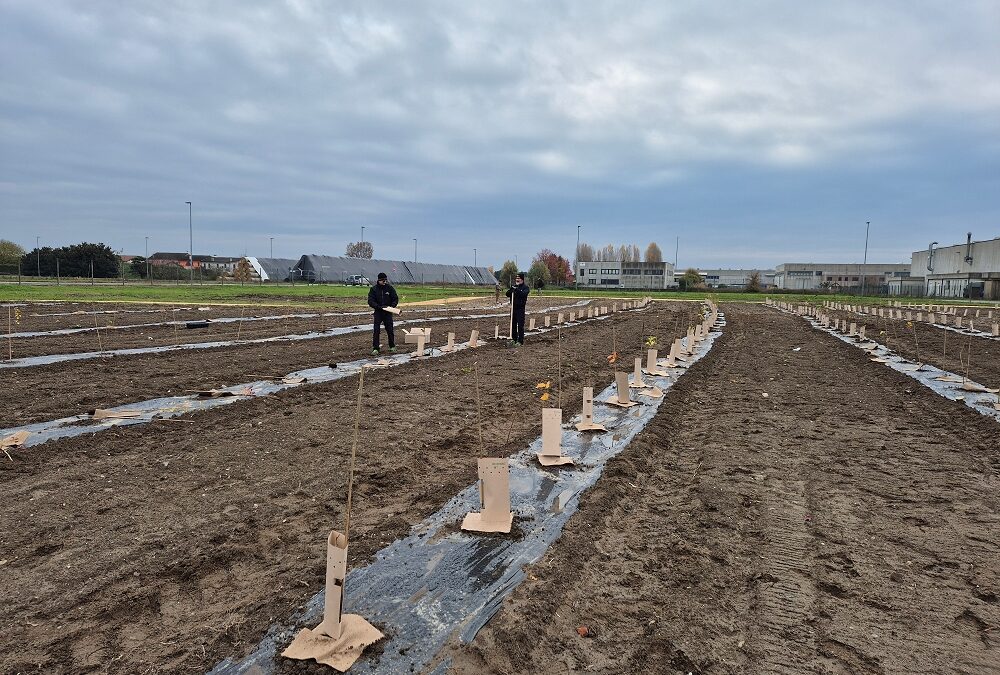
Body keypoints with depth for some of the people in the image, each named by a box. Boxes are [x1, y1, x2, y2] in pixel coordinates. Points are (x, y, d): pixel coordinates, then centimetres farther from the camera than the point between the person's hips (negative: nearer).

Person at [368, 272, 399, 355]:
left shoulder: (390, 288, 1)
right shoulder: (374, 289, -3)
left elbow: (395, 299, 5)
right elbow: (370, 301, -7)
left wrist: (392, 306, -14)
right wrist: (379, 306, -22)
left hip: (388, 313, 1)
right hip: (378, 312, -1)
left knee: (390, 330, 5)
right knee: (376, 331, -4)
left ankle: (392, 347, 21)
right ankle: (375, 349, 1)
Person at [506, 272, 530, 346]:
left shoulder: (525, 287, -2)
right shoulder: (513, 286, 14)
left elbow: (524, 294, -20)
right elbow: (507, 294, 8)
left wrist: (517, 290, -27)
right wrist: (511, 289, -10)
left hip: (520, 308, -6)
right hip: (513, 307, 6)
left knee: (520, 325, -7)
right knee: (513, 324, 10)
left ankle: (520, 341, -4)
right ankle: (514, 339, 19)